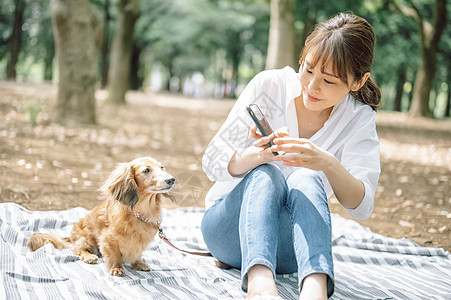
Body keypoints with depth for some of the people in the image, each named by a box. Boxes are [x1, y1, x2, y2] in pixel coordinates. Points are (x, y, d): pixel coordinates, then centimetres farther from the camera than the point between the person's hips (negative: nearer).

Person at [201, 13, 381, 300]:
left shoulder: (359, 119, -5)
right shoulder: (269, 85, -9)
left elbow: (361, 206, -18)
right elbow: (212, 161, -13)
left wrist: (329, 164, -39)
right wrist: (259, 155, -35)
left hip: (289, 250, 1)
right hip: (229, 229, -1)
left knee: (306, 178, -30)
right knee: (265, 173, -32)